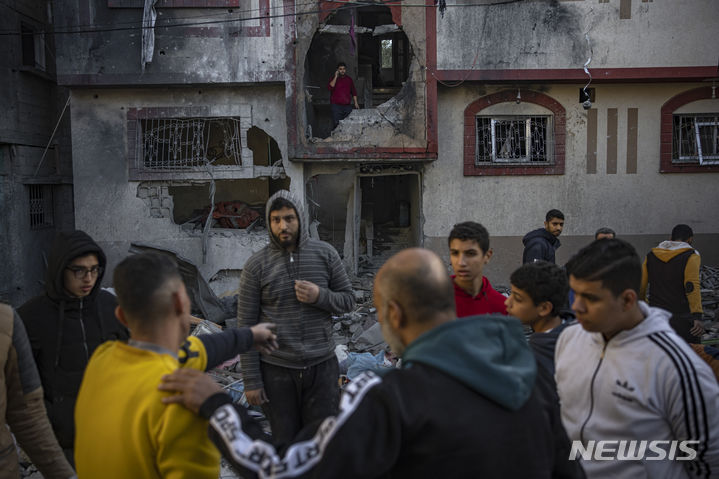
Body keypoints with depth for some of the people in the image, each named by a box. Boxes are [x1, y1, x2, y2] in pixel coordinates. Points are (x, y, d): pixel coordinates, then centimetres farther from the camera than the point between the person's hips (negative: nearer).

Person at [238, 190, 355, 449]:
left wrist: (320, 296, -15)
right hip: (276, 370, -1)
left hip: (322, 366, 1)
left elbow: (348, 300, 7)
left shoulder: (325, 253, 0)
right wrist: (251, 381, -4)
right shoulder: (256, 265, -4)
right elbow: (246, 326, -2)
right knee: (285, 442, 13)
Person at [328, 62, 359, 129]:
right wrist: (336, 77, -16)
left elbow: (353, 92, 19)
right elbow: (330, 87, -17)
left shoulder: (349, 79, 13)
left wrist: (356, 102, 11)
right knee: (337, 124, -10)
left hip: (347, 106, 4)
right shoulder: (333, 79, 2)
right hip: (336, 105, -4)